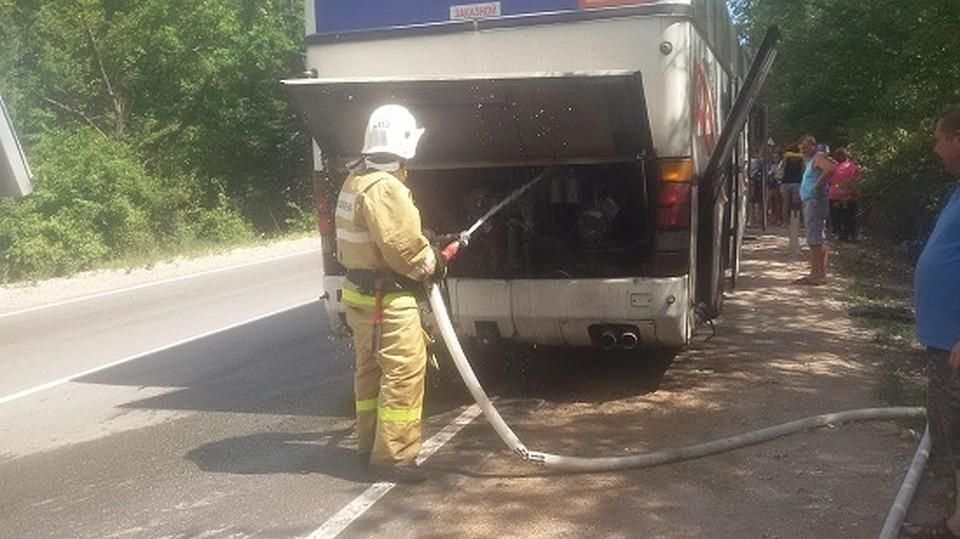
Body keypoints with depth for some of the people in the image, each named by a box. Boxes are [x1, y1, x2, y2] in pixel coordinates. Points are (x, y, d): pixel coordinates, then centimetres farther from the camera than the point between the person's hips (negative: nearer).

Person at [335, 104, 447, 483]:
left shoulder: (357, 181, 12)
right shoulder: (384, 187, -21)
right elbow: (404, 247, -23)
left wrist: (428, 244, 12)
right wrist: (434, 264, -5)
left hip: (361, 293, 11)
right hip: (387, 299, -11)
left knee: (372, 370, 19)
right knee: (404, 374, -5)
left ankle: (370, 444, 32)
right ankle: (393, 458, 1)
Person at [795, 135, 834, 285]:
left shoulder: (818, 157, -9)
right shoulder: (811, 161, 21)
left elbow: (830, 168, -28)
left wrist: (818, 185, -24)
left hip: (815, 201, -11)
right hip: (808, 202, 11)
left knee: (816, 239, -12)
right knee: (815, 239, 12)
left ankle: (819, 274, -13)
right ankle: (815, 273, 16)